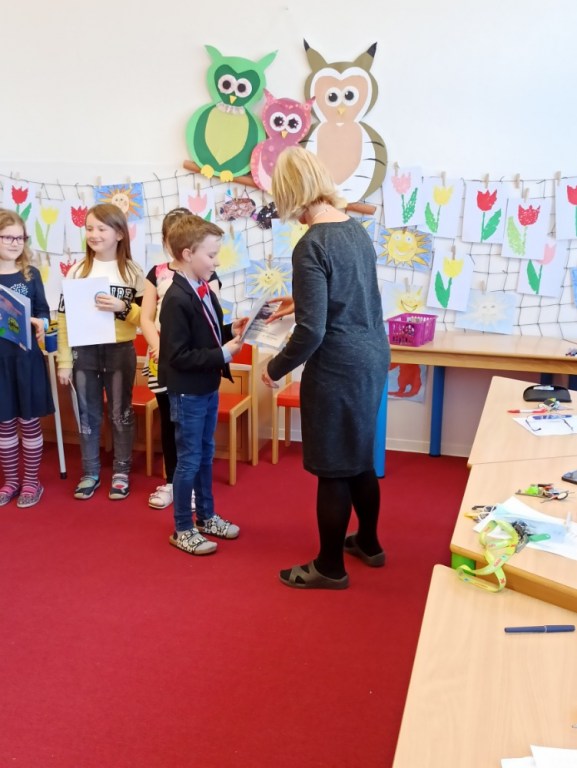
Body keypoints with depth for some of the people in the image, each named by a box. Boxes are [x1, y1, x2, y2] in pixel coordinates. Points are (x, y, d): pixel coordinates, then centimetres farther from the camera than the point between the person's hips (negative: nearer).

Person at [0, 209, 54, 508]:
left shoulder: (30, 274, 1)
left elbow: (44, 313, 4)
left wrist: (40, 324, -18)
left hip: (26, 357, 0)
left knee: (29, 421, 7)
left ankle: (31, 481, 21)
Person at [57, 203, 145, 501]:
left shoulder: (133, 272, -2)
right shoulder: (77, 271, 2)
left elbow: (144, 317, -2)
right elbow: (64, 318, 1)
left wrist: (122, 307, -21)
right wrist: (64, 361, -3)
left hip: (120, 351, -1)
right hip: (83, 352, 2)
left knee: (120, 413, 9)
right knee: (87, 415, 11)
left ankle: (121, 471, 23)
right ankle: (90, 473, 24)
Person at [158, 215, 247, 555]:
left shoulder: (204, 291, 4)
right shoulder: (177, 299, -23)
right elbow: (179, 356, -25)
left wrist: (231, 331, -2)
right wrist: (223, 353, -24)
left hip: (209, 388, 9)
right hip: (188, 393, -9)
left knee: (206, 455, 19)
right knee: (189, 460, 3)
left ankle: (206, 517, 35)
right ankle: (183, 529, 19)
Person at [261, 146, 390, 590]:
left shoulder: (311, 245, -19)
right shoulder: (356, 229, 7)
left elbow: (311, 333, -21)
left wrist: (275, 369, -6)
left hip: (339, 367, -9)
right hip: (372, 357, 9)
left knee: (332, 468, 6)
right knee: (359, 458, 23)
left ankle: (330, 567, 22)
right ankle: (368, 543, 40)